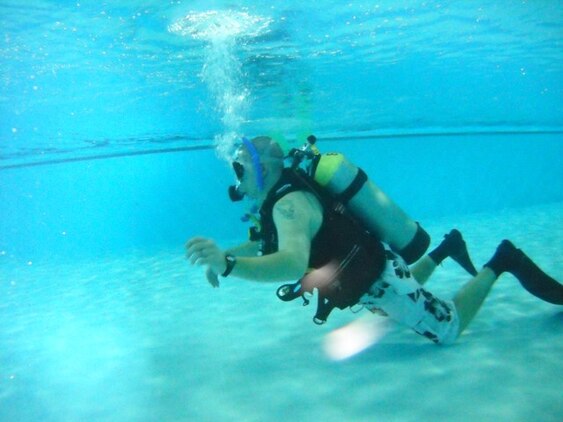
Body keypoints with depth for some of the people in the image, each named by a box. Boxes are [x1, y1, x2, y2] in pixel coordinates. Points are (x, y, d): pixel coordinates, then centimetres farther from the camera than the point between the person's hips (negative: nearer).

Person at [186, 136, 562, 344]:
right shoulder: (279, 196, 0)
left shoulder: (290, 203, -30)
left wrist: (227, 264, -59)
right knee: (391, 310, 38)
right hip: (368, 268, 9)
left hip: (378, 276, -9)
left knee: (450, 329, 7)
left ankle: (500, 263, 18)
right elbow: (270, 242, 15)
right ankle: (445, 249, 37)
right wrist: (224, 255, 1)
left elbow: (293, 264, -49)